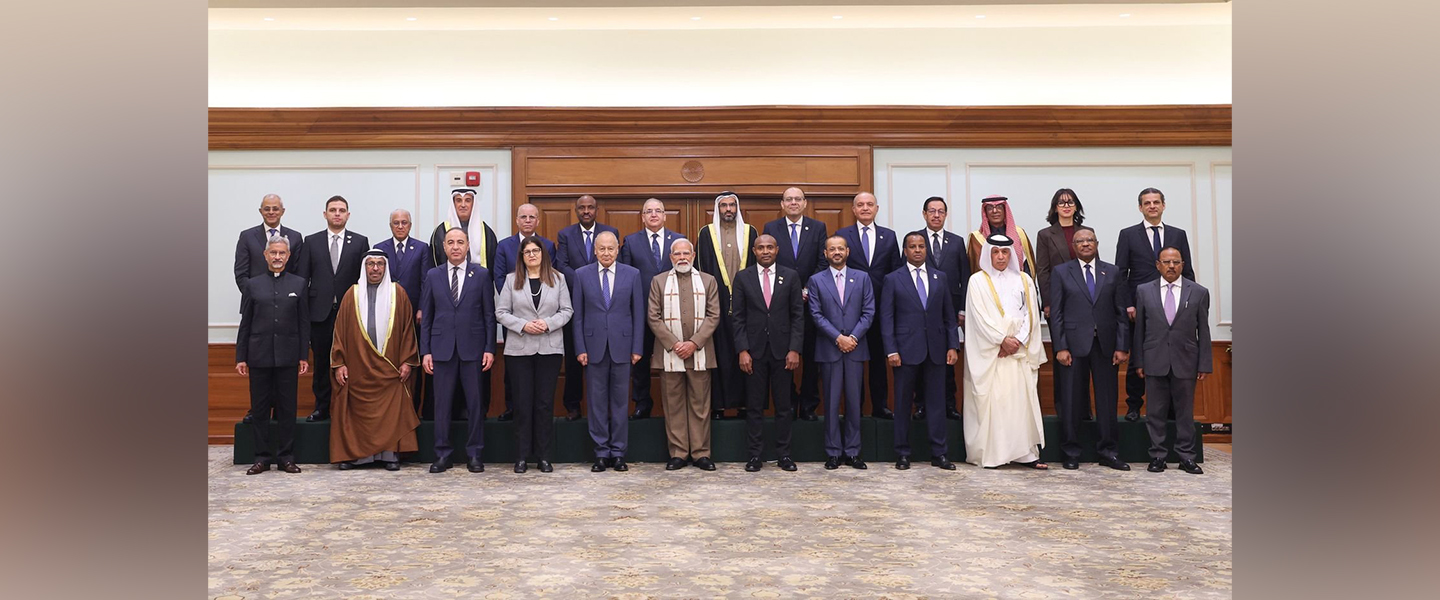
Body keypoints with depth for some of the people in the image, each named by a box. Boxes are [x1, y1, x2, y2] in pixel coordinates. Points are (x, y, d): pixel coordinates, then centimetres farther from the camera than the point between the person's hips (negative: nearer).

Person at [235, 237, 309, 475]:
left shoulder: (298, 284, 6)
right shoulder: (253, 284, 7)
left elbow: (304, 323, 5)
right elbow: (245, 324, 6)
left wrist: (303, 356, 0)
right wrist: (241, 357, 1)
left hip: (288, 356, 0)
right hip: (259, 356, 0)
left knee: (287, 408, 4)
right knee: (259, 408, 4)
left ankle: (286, 457, 12)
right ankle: (262, 457, 13)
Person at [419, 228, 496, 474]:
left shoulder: (481, 275, 3)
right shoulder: (433, 276, 8)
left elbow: (489, 314, 2)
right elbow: (426, 316, 8)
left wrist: (490, 349, -4)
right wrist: (425, 351, 1)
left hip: (472, 348, -1)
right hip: (442, 348, 1)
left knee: (476, 403, 3)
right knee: (442, 403, 4)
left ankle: (475, 454, 12)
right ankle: (442, 455, 13)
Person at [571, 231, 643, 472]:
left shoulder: (632, 274, 3)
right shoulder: (581, 274, 4)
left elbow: (638, 314, 4)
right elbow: (577, 315, 4)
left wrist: (637, 347, -1)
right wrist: (580, 348, -2)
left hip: (621, 346, 0)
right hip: (594, 346, 0)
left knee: (620, 400, 5)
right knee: (597, 401, 5)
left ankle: (618, 452, 14)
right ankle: (601, 452, 14)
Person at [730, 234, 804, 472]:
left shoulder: (791, 276, 5)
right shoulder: (743, 278, 4)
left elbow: (798, 316, 2)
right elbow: (737, 317, 2)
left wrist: (795, 349, -6)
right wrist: (742, 350, -6)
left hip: (782, 351, 0)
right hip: (754, 351, 0)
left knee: (784, 406, 6)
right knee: (754, 406, 4)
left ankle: (784, 454, 14)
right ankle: (754, 455, 12)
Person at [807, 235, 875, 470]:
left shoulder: (862, 278, 8)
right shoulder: (816, 281, 5)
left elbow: (869, 312, 3)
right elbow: (816, 315, -2)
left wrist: (853, 337, -9)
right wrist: (838, 338, -11)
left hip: (855, 348, 1)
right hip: (829, 349, -1)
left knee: (854, 402, 5)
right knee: (831, 402, 2)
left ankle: (852, 452, 13)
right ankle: (833, 453, 9)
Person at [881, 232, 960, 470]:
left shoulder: (940, 278, 11)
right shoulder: (893, 279, 2)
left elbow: (949, 315, 11)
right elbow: (886, 318, -2)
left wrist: (953, 345, 2)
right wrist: (891, 350, -10)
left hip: (935, 350, 2)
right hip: (906, 350, -2)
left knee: (936, 402, 5)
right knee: (903, 403, 4)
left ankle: (938, 454, 11)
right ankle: (902, 454, 13)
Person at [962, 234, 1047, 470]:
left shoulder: (1024, 280, 13)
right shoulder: (978, 281, 4)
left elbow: (1031, 314, 7)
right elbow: (981, 317, -5)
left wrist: (1018, 340, -7)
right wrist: (1002, 340, -12)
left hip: (1019, 351, 3)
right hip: (989, 352, -3)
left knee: (1022, 399, -2)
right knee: (990, 400, -5)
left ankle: (1024, 452, 1)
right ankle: (989, 454, -2)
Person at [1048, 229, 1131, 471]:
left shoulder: (1112, 272, 10)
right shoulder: (1061, 272, 5)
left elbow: (1120, 312, 8)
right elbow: (1056, 313, 0)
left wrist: (1122, 346, 0)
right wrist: (1060, 348, -8)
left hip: (1105, 345, 2)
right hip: (1074, 344, -2)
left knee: (1107, 399, 6)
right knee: (1071, 400, 3)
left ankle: (1108, 451, 17)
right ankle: (1071, 452, 13)